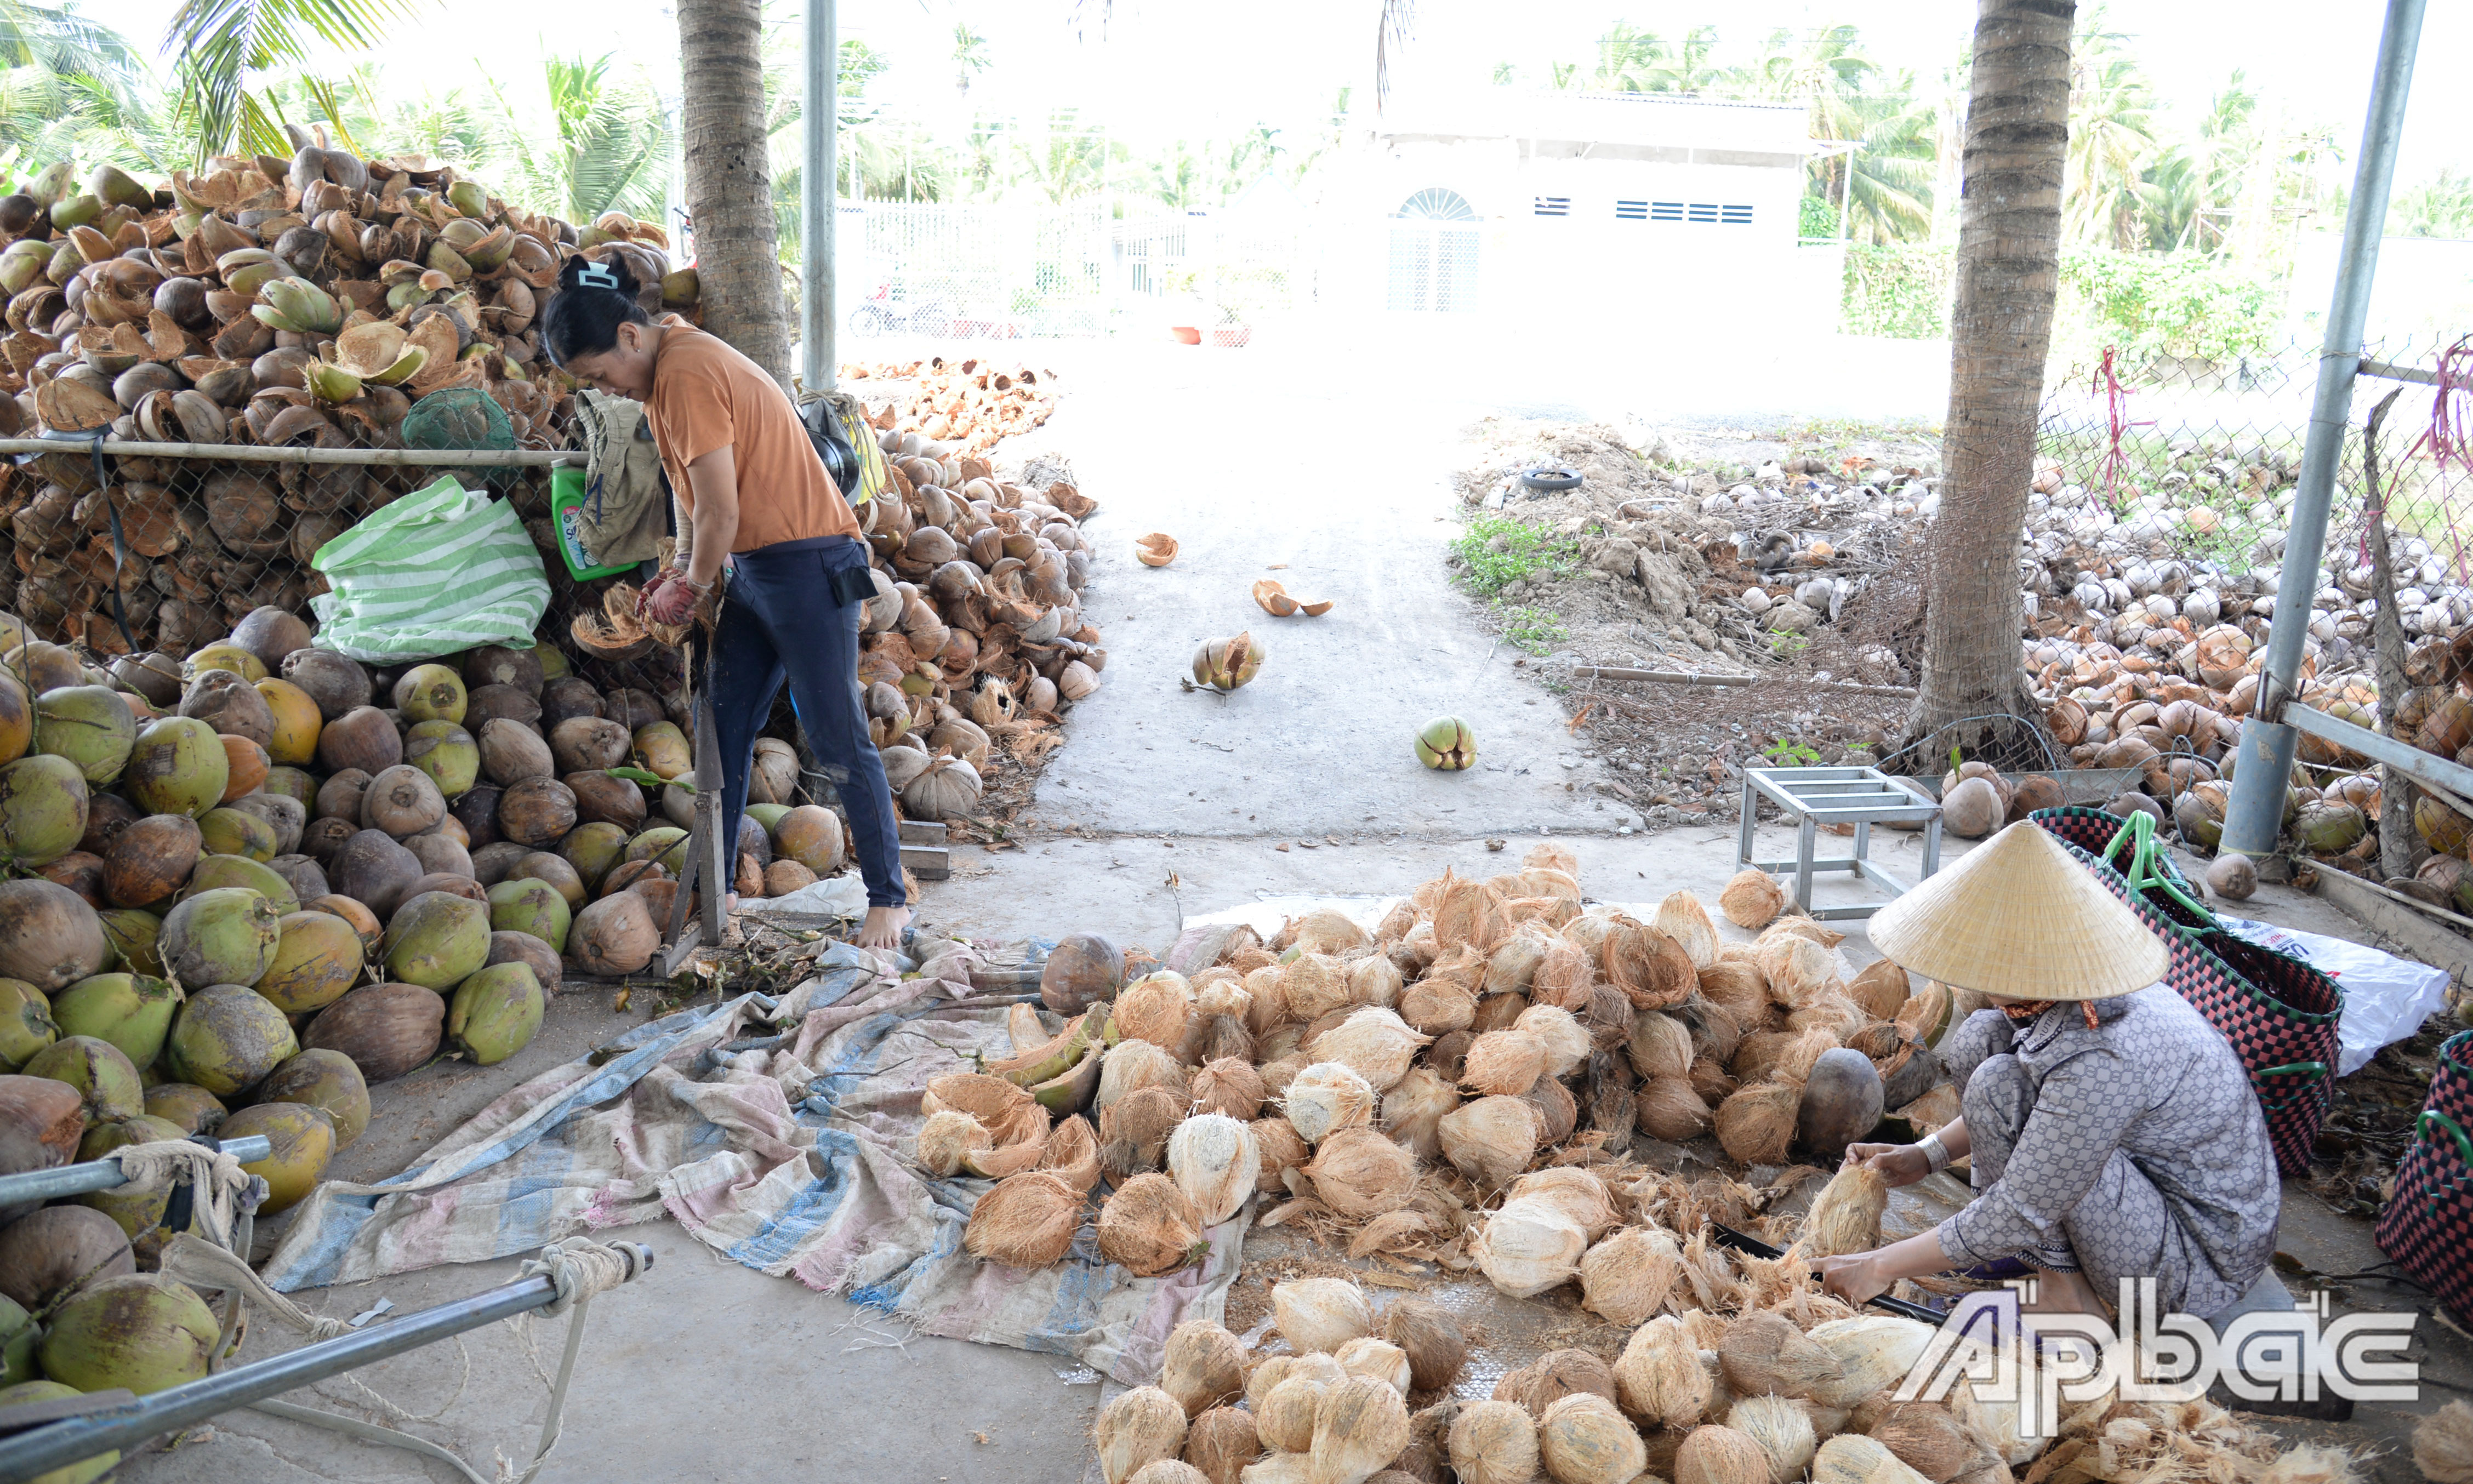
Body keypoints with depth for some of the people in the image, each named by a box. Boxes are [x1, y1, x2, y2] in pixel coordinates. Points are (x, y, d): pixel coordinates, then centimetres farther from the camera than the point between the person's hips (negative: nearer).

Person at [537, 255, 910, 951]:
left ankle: (889, 900, 5)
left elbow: (721, 514, -19)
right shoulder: (668, 366, 12)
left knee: (837, 737, -5)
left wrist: (690, 588, -3)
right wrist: (684, 574, 6)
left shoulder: (688, 376, -18)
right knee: (723, 728, 11)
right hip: (753, 568, 10)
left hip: (806, 563, -10)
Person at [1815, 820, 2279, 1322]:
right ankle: (2047, 1246, 7)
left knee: (2000, 1082, -25)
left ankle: (2065, 1291, -8)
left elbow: (2017, 1215, -26)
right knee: (1980, 1037, 0)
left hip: (2204, 1267, -9)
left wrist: (1881, 1267, -16)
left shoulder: (2101, 1061, -33)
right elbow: (2035, 1108, 14)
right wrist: (1926, 1155, 3)